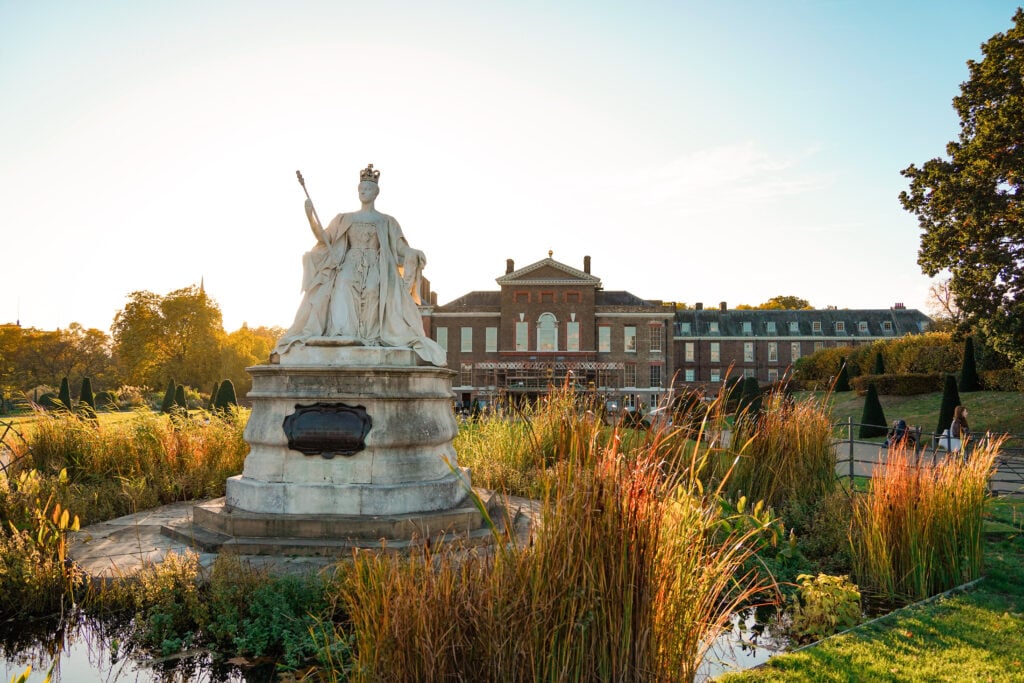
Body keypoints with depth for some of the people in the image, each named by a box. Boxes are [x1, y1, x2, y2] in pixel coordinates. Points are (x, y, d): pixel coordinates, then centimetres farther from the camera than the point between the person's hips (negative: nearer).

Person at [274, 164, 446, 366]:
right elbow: (324, 238, 12)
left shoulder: (386, 221, 15)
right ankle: (342, 335, -40)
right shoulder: (345, 219, 20)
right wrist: (311, 217, -1)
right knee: (344, 286, -32)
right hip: (349, 266, 1)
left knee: (372, 291, -33)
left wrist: (413, 254, -14)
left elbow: (401, 249, 9)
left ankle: (370, 338, -36)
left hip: (376, 269, -1)